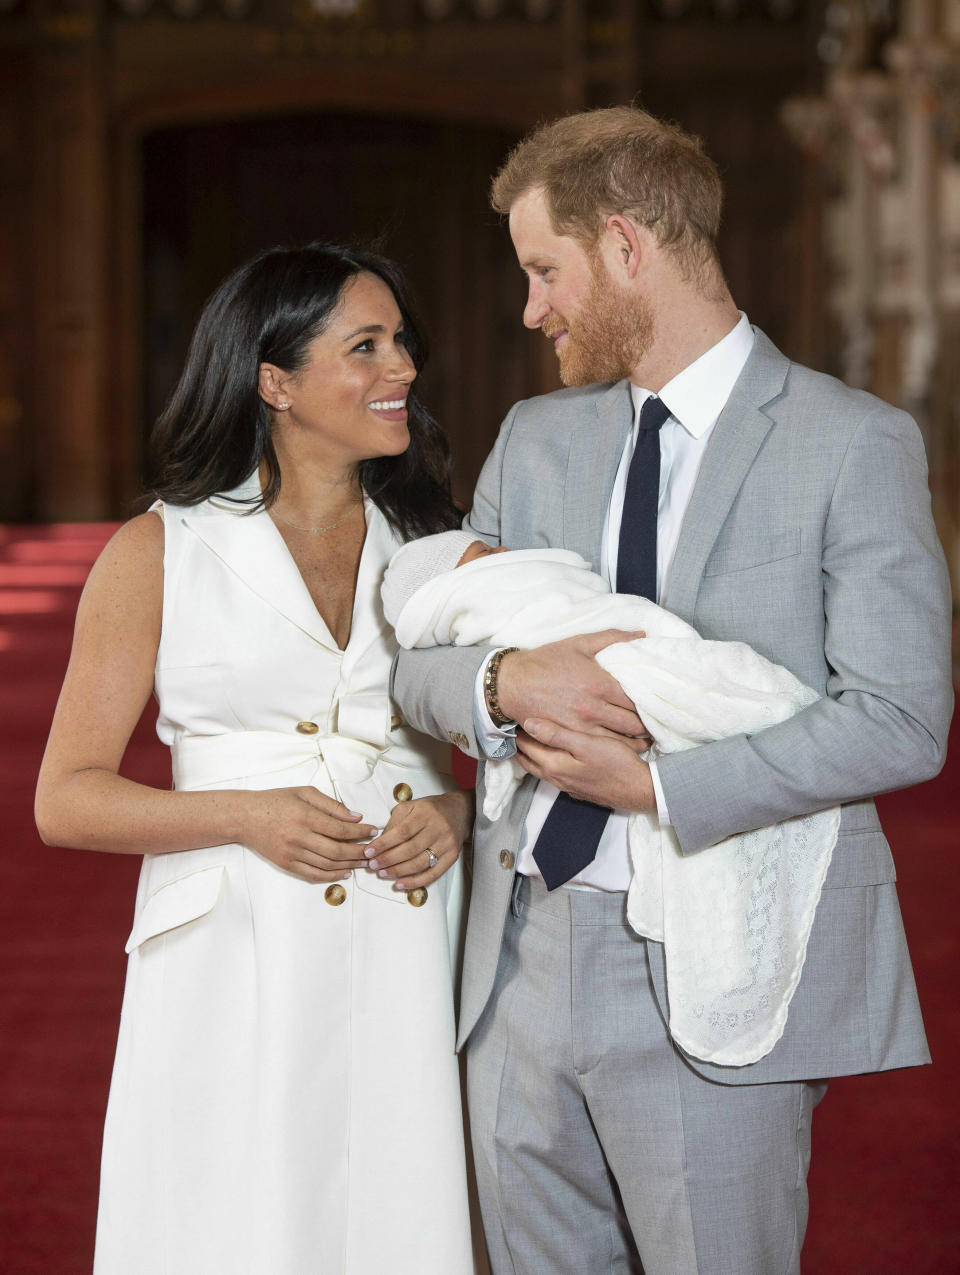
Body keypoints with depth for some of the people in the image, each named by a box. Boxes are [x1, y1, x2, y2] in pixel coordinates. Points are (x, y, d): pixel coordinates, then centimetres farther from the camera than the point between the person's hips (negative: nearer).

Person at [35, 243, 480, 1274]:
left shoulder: (431, 543, 12)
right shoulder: (159, 553, 1)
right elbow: (67, 800, 0)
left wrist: (460, 812, -4)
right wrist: (246, 816, -14)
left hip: (404, 967, 3)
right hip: (235, 968, -3)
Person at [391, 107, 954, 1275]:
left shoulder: (852, 445, -5)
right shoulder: (535, 439, 13)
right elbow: (417, 663, 9)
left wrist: (656, 784, -16)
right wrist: (505, 682, -14)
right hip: (523, 960, 5)